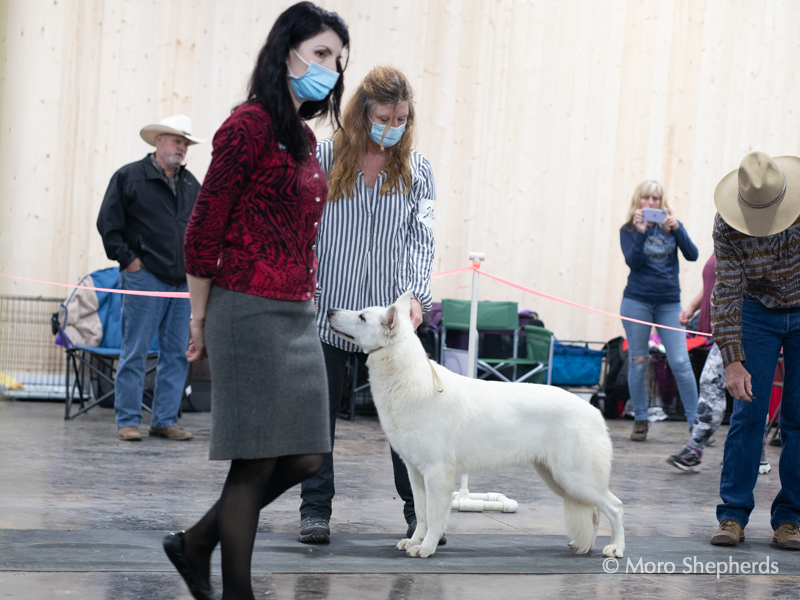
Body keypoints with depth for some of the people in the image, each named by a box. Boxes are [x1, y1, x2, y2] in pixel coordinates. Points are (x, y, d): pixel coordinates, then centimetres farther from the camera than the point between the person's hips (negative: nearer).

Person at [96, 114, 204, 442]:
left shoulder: (191, 184, 16)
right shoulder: (129, 177, -1)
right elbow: (108, 223, -4)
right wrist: (128, 259, -8)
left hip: (183, 280, 6)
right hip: (145, 277, -6)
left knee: (176, 354, 5)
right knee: (135, 353, -3)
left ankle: (165, 421, 12)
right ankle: (128, 421, 3)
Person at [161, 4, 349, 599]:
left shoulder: (305, 138, 16)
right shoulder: (249, 125, -10)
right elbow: (203, 231, -9)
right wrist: (199, 321, -5)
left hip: (298, 317, 8)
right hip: (250, 311, -8)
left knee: (305, 457, 8)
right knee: (256, 462, -3)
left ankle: (196, 543, 24)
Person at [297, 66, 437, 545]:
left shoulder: (417, 169, 5)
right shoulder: (323, 160, 1)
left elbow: (421, 239, 2)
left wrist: (417, 295, -11)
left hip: (388, 309, 1)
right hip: (327, 308, 0)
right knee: (320, 411, 6)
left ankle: (419, 512, 9)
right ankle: (316, 510, 15)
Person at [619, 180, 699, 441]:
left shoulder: (671, 225, 7)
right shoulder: (629, 229, 3)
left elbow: (692, 255, -5)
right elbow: (633, 262, -11)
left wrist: (677, 229, -17)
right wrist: (640, 232, -20)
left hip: (669, 302, 1)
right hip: (637, 301, 0)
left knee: (680, 363, -6)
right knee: (638, 362, 3)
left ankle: (695, 422, -2)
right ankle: (640, 421, 13)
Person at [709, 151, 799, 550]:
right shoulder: (728, 226, -22)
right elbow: (727, 292, -20)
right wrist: (732, 361, -25)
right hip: (757, 312, 0)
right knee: (748, 412, -7)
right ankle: (733, 515, -2)